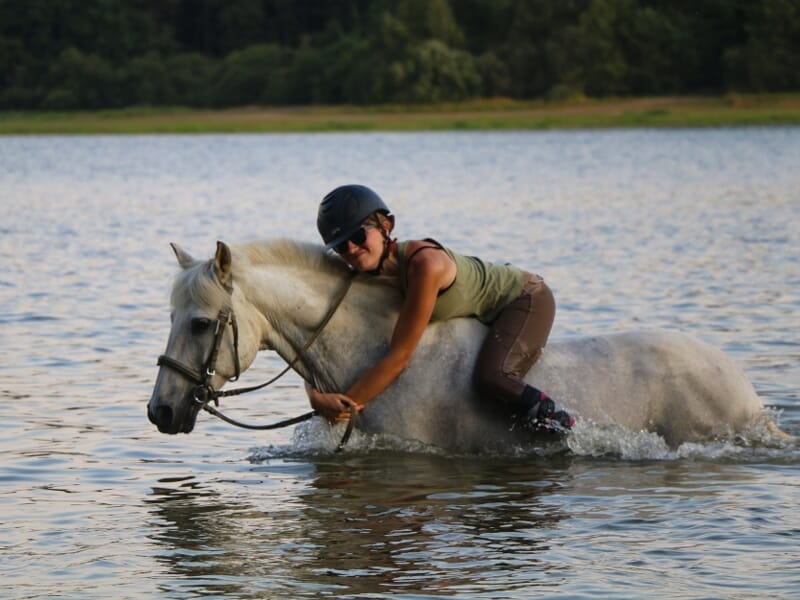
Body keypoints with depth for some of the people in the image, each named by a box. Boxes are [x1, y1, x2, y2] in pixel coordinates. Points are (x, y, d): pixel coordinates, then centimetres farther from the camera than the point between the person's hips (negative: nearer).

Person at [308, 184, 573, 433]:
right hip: (485, 317, 9)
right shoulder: (364, 282, -14)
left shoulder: (425, 263, -38)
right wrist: (316, 397, -30)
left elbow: (400, 356, -38)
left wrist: (346, 403, -37)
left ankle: (559, 425, -10)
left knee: (490, 379, -32)